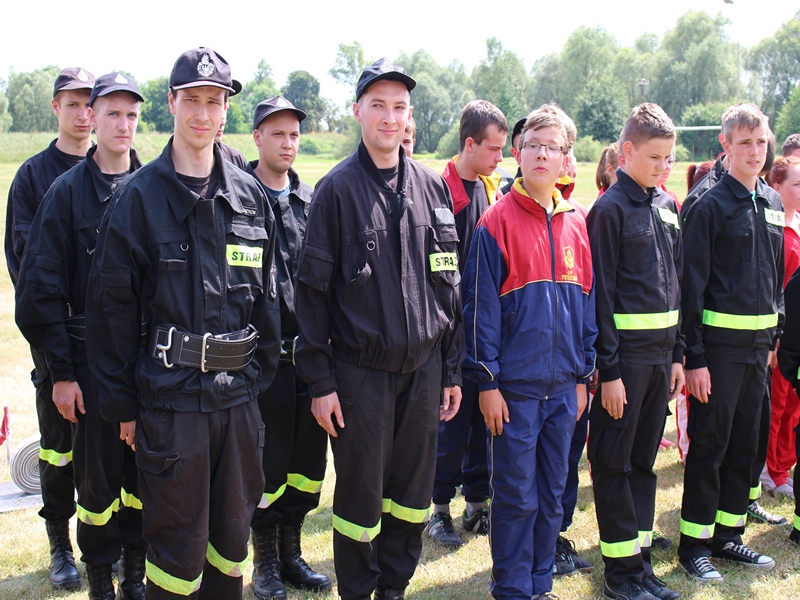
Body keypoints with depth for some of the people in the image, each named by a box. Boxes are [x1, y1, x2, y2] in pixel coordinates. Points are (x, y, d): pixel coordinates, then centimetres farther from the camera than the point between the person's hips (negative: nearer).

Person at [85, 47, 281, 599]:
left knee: (234, 531, 14)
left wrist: (259, 377, 8)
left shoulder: (249, 196, 7)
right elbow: (112, 304, -3)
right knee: (178, 540, 4)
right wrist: (123, 403, -4)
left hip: (239, 395, 4)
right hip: (170, 396, -4)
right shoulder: (139, 196, -4)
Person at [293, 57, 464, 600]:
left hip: (424, 367, 4)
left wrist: (452, 370, 9)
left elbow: (449, 284, 10)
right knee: (360, 494, 6)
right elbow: (313, 289, -5)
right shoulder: (337, 189, -5)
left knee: (413, 493, 12)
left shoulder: (433, 187, 7)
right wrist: (320, 380, -8)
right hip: (361, 370, -4)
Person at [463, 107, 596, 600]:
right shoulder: (497, 222, -8)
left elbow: (587, 303, 12)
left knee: (551, 494, 14)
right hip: (516, 388, -5)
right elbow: (481, 306, -9)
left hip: (564, 387, 5)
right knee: (517, 497, 3)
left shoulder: (576, 224, 8)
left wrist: (584, 375, 10)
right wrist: (487, 382, -11)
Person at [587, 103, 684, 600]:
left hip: (661, 352, 7)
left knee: (645, 460, 14)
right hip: (626, 353, -7)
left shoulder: (667, 206, 12)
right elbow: (601, 294, -13)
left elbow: (675, 283, 16)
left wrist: (677, 353, 12)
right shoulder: (611, 209, -9)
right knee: (615, 463, 2)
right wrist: (609, 370, -15)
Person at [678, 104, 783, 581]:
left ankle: (729, 533, 24)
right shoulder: (710, 206, -10)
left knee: (746, 441, 13)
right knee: (710, 443, 0)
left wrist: (775, 332, 15)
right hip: (720, 342, -7)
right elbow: (693, 285, -12)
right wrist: (695, 357, -15)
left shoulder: (772, 203, 11)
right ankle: (695, 542, 11)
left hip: (759, 341, 7)